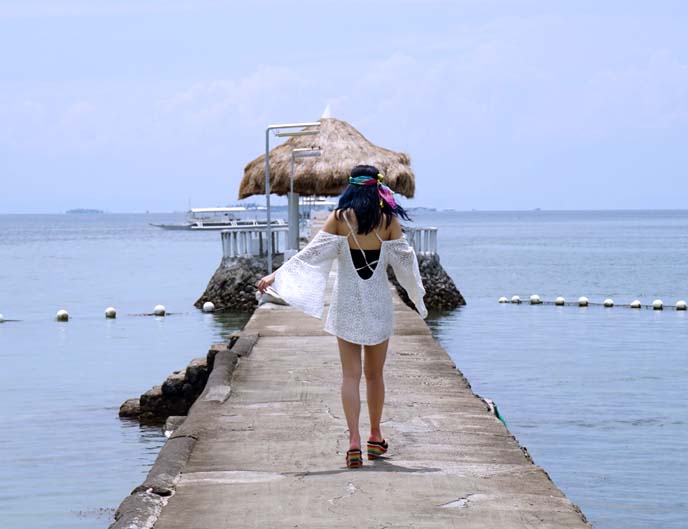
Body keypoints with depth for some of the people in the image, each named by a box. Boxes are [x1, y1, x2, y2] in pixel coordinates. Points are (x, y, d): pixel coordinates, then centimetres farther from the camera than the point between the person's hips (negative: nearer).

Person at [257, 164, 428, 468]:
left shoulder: (340, 218, -6)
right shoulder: (388, 220, -3)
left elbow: (311, 254, -8)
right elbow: (405, 261, 3)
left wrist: (275, 276, -2)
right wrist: (418, 295, 19)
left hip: (347, 304, -1)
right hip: (378, 305, 1)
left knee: (350, 375, 2)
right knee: (375, 374, 15)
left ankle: (354, 441, -8)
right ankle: (375, 437, 25)